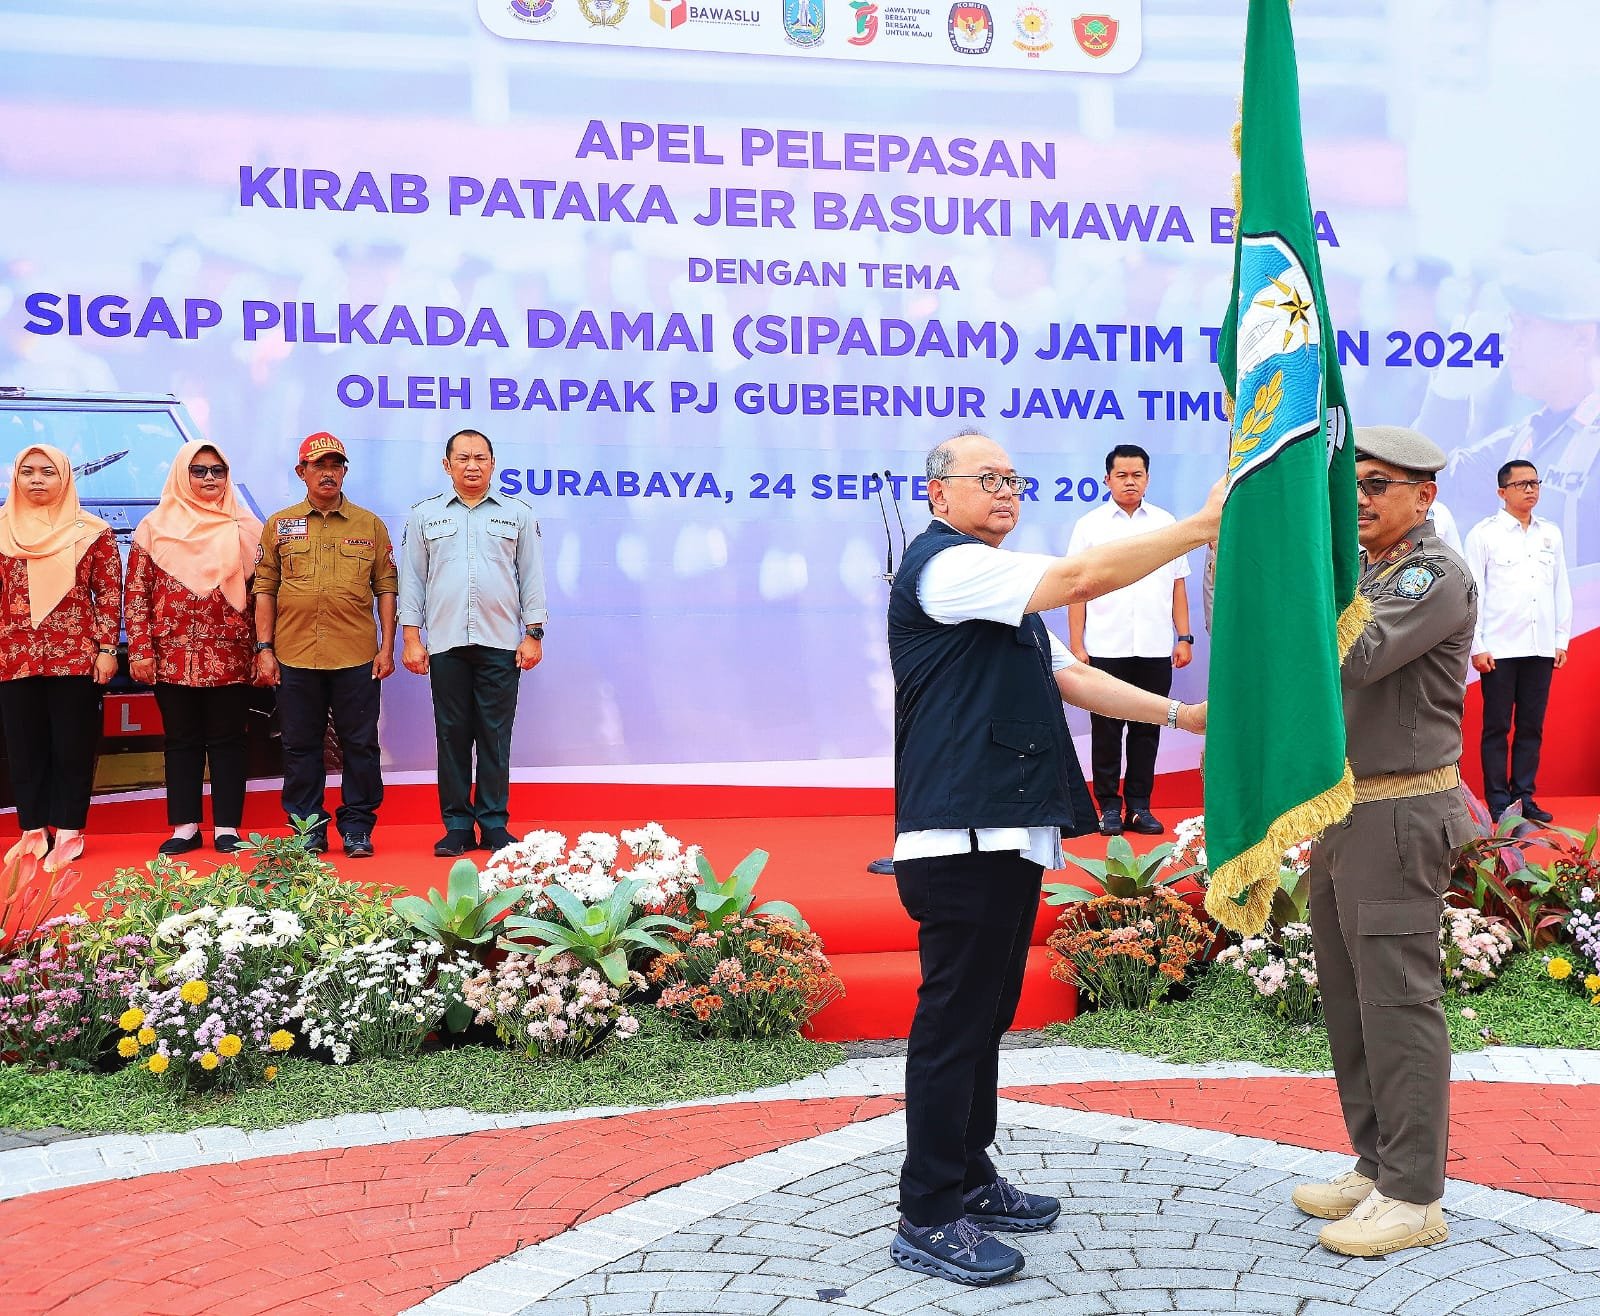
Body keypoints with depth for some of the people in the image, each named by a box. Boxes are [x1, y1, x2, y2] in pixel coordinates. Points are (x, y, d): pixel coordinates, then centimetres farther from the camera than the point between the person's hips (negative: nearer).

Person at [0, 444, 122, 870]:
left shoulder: (91, 531, 0)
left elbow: (110, 594, -1)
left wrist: (106, 649, -6)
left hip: (75, 657, -3)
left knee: (72, 748, 3)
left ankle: (69, 832, 11)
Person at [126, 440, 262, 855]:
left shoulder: (245, 529, 6)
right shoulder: (155, 527, 5)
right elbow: (137, 593, 3)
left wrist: (263, 649, -1)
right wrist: (140, 650, -4)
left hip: (230, 658, 0)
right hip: (173, 657, 0)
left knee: (227, 740, 4)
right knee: (182, 741, 7)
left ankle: (227, 827, 10)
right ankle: (185, 827, 15)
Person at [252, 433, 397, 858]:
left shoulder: (370, 525, 8)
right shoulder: (279, 525, 8)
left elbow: (386, 587, 7)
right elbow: (264, 589, 7)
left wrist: (387, 647, 0)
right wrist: (264, 648, 1)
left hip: (357, 658, 0)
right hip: (295, 658, 1)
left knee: (359, 744, 3)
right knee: (300, 746, 6)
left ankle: (357, 827, 12)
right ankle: (307, 828, 16)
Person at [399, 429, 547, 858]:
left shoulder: (518, 514, 9)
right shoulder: (424, 516, 10)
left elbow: (531, 577, 9)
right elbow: (412, 579, 10)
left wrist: (533, 635, 2)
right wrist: (411, 638, 2)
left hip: (500, 643, 0)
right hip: (446, 644, 1)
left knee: (495, 737, 1)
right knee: (452, 735, 3)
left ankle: (494, 825, 8)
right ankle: (457, 825, 9)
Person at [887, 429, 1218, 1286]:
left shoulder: (994, 588, 24)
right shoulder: (943, 564, -10)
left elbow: (1070, 677, 21)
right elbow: (1080, 579, -20)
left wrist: (1178, 715, 13)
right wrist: (1200, 528, -16)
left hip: (1008, 832, 10)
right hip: (962, 837, -10)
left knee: (985, 1015, 16)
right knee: (953, 1022, -6)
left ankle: (968, 1181, 27)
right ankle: (927, 1221, 2)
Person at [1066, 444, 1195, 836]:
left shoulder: (1165, 522, 10)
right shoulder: (1090, 525, 4)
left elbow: (1178, 585, 12)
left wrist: (1184, 638, 6)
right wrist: (1076, 647, -4)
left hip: (1155, 649, 2)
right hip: (1106, 649, -2)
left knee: (1147, 730, 6)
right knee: (1106, 730, 3)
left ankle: (1140, 807, 13)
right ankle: (1109, 807, 11)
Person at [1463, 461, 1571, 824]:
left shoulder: (1551, 534, 12)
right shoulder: (1484, 533, 0)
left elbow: (1562, 589, 13)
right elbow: (1473, 592, -3)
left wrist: (1561, 639, 8)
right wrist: (1477, 646, -8)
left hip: (1541, 648, 4)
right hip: (1499, 649, -4)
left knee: (1532, 726, 7)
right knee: (1497, 727, 1)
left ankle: (1524, 797, 15)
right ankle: (1499, 801, 7)